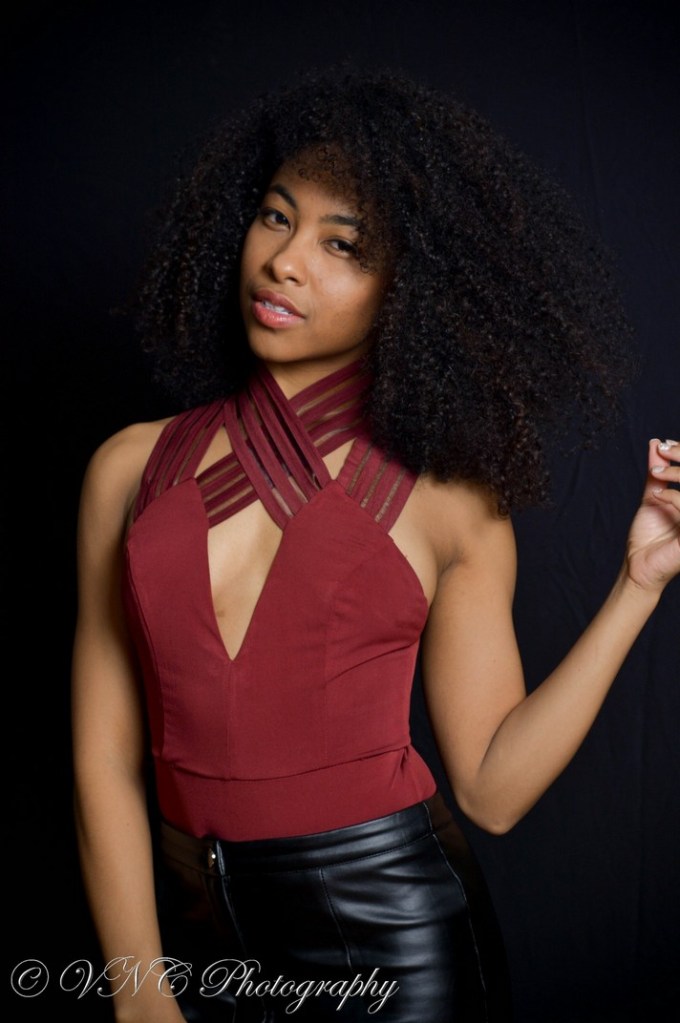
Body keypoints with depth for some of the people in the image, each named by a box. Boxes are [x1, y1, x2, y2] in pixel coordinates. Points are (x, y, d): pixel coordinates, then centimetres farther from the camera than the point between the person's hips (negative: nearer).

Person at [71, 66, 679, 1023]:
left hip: (394, 934, -1)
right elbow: (105, 759, 0)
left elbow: (491, 786, -5)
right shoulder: (135, 467, 1)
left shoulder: (449, 498, -3)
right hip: (192, 933, 2)